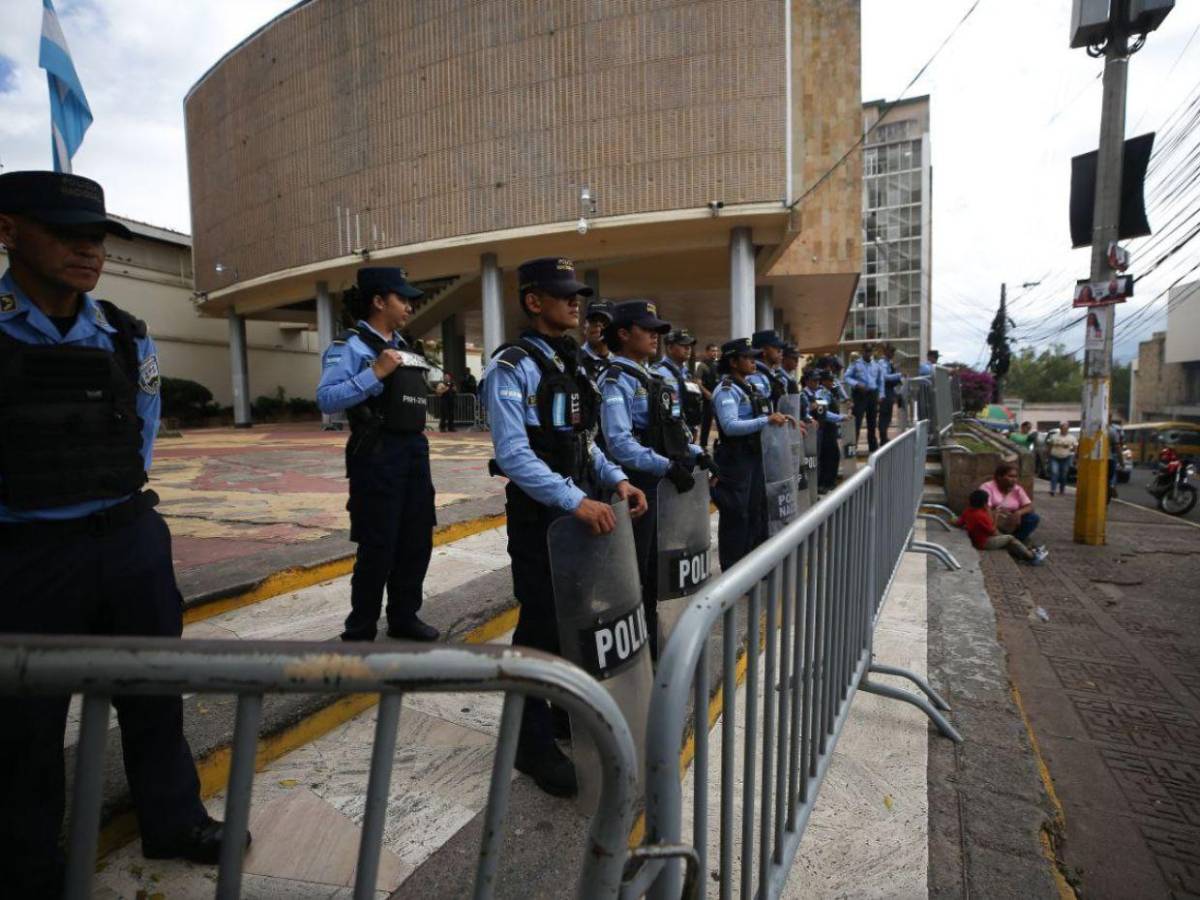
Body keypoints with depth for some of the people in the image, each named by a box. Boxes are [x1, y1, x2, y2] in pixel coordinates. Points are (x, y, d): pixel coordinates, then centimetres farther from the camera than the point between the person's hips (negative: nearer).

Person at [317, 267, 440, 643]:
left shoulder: (403, 346, 15)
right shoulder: (350, 346, -10)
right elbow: (327, 399, -22)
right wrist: (375, 373, -24)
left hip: (415, 452, 8)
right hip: (377, 455, -8)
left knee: (417, 541, 14)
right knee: (377, 548, 0)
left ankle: (404, 617, 30)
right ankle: (360, 632, 18)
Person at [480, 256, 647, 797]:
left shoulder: (570, 364, 14)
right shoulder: (512, 367, -13)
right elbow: (513, 453, -24)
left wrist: (615, 480, 1)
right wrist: (576, 502, -31)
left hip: (583, 508, 8)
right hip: (539, 515, -8)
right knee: (542, 626, 3)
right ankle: (534, 745, 23)